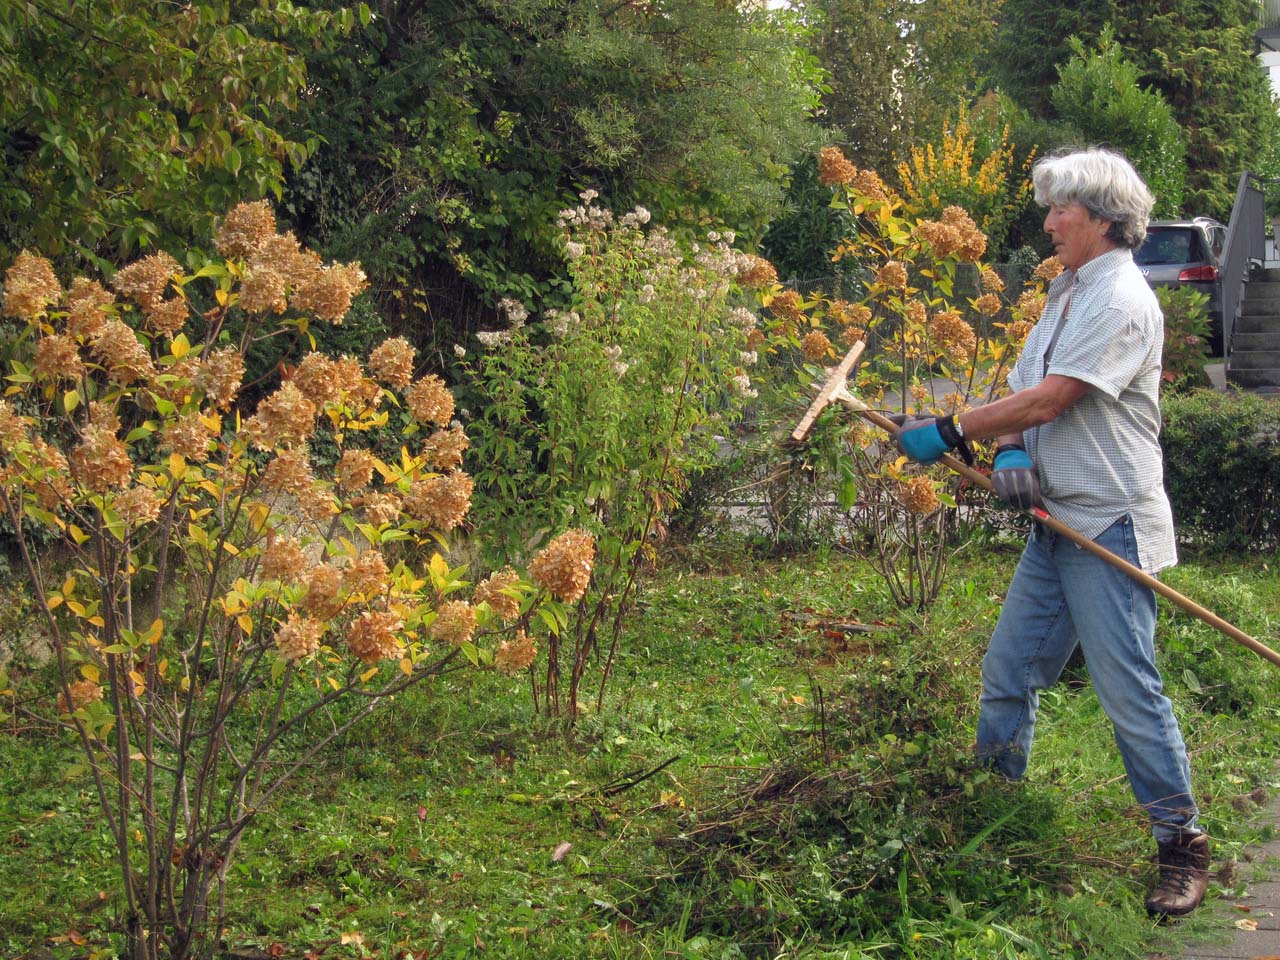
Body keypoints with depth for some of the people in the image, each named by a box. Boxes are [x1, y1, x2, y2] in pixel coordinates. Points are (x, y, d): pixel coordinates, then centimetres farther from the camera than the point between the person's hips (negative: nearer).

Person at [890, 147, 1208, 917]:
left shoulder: (1121, 300, -15)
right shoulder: (1069, 293, 16)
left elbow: (1051, 398, -21)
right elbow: (1025, 388, 13)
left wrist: (948, 432, -15)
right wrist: (1011, 450, -9)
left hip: (1112, 528, -9)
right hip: (1058, 523, 9)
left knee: (1130, 690, -7)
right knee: (1009, 672, 12)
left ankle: (1183, 847, 3)